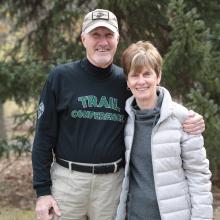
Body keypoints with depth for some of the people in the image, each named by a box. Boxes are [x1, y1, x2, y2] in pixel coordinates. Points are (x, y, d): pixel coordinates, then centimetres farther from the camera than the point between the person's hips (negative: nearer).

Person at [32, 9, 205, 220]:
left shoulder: (127, 82, 5)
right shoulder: (61, 77, -2)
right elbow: (44, 136, -1)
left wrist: (191, 123, -9)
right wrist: (42, 190, -6)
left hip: (112, 183, 2)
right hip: (67, 179, -2)